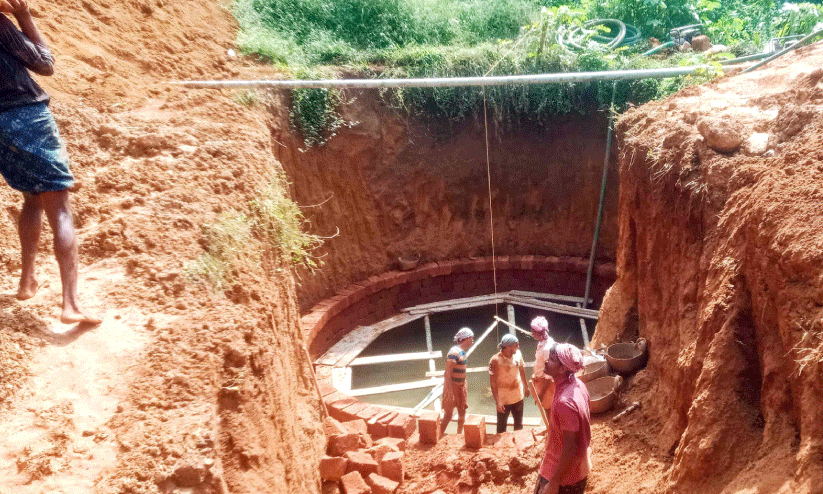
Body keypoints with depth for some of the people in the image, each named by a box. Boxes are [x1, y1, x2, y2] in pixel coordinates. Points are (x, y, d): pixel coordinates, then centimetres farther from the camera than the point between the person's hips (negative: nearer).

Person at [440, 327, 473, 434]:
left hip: (461, 386, 9)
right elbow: (447, 374, -23)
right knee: (448, 415, -4)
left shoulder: (462, 352, 8)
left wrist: (465, 387, 19)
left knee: (462, 413, 16)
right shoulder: (454, 353, -21)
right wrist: (450, 393, -26)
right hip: (452, 386, -9)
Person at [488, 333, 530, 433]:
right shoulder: (495, 360, -25)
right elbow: (493, 382, -20)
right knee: (502, 426, 13)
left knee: (519, 424, 23)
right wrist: (497, 401, -22)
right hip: (503, 399, -5)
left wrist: (525, 387, 18)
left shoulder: (518, 354, -9)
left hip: (518, 397, 5)